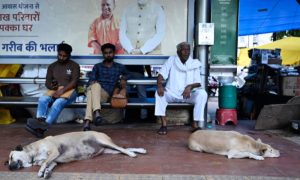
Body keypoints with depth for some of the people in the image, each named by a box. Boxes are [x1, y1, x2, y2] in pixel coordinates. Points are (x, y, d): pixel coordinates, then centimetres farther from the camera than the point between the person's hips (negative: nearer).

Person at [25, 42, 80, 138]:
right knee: (42, 99, -30)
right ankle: (40, 123, -46)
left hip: (69, 91, -4)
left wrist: (62, 90, -20)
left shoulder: (74, 66, 6)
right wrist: (51, 86, -12)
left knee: (58, 103, -36)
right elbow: (47, 82, 13)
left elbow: (74, 82, -6)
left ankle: (43, 126, -48)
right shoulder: (52, 66, 18)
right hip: (54, 91, 4)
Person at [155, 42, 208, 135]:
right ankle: (164, 124, -27)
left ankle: (195, 124, -24)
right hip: (172, 93, 0)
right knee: (159, 93, -28)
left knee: (202, 93, -27)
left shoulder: (194, 64, 3)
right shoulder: (171, 60, 3)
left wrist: (190, 86, -25)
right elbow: (161, 74, -5)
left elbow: (198, 83, -2)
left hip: (188, 94, 0)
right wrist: (159, 85, -27)